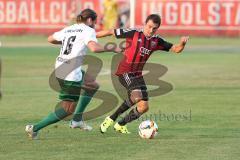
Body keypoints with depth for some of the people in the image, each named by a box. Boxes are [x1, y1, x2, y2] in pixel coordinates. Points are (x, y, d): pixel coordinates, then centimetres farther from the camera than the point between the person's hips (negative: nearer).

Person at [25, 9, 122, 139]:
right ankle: (35, 128, -1)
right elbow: (94, 48, -24)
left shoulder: (68, 29, 14)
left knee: (93, 86, 24)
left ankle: (77, 120, 20)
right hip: (71, 73, -9)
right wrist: (112, 49, -12)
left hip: (60, 68, 9)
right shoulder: (88, 30, -7)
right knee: (68, 108, 3)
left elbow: (50, 39, 26)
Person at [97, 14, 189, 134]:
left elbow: (176, 49, 5)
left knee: (144, 107, 5)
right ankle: (111, 119, -18)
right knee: (137, 95, -30)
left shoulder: (156, 41, 5)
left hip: (138, 75, 7)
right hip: (125, 72, -7)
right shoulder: (134, 34, -10)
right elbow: (111, 32, -3)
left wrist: (182, 43, -18)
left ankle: (120, 125, 21)